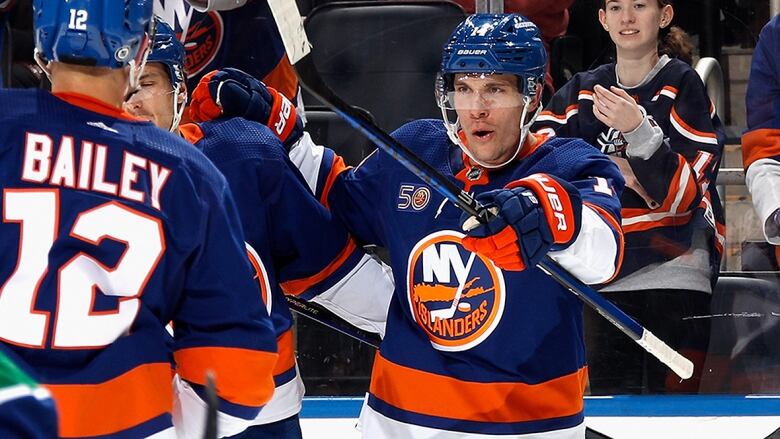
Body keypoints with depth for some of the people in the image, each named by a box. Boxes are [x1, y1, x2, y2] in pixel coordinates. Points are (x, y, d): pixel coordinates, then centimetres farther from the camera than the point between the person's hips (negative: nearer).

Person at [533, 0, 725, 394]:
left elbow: (683, 194, -10)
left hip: (674, 276, -4)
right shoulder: (583, 90, 13)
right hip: (606, 281, 4)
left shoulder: (682, 85, -1)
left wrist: (637, 130, -25)